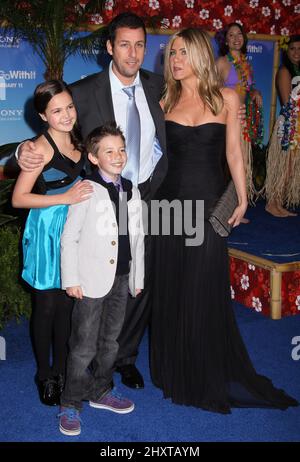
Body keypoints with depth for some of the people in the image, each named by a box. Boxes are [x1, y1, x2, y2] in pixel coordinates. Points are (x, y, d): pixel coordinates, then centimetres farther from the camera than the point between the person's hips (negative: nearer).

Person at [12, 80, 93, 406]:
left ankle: (61, 368, 29)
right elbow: (18, 198, -16)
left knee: (67, 304, 13)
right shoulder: (40, 148, -14)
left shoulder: (76, 141, 6)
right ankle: (45, 374, 24)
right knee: (47, 305, 7)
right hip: (47, 232, -6)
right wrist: (65, 198, -20)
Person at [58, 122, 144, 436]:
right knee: (84, 346, 0)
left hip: (121, 280, 6)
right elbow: (69, 237, -10)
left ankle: (100, 391, 34)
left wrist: (138, 277, 12)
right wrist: (70, 279, -12)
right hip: (92, 281, -6)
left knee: (110, 342, 17)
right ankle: (70, 404, 15)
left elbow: (137, 238, 13)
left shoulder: (131, 191, 9)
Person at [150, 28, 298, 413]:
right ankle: (175, 370, 26)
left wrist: (241, 198, 3)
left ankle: (209, 377, 21)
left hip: (209, 202, -2)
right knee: (170, 287, 8)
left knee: (205, 290, 3)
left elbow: (233, 152, 4)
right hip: (171, 201, 2)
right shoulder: (165, 102, 6)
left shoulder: (226, 98, 2)